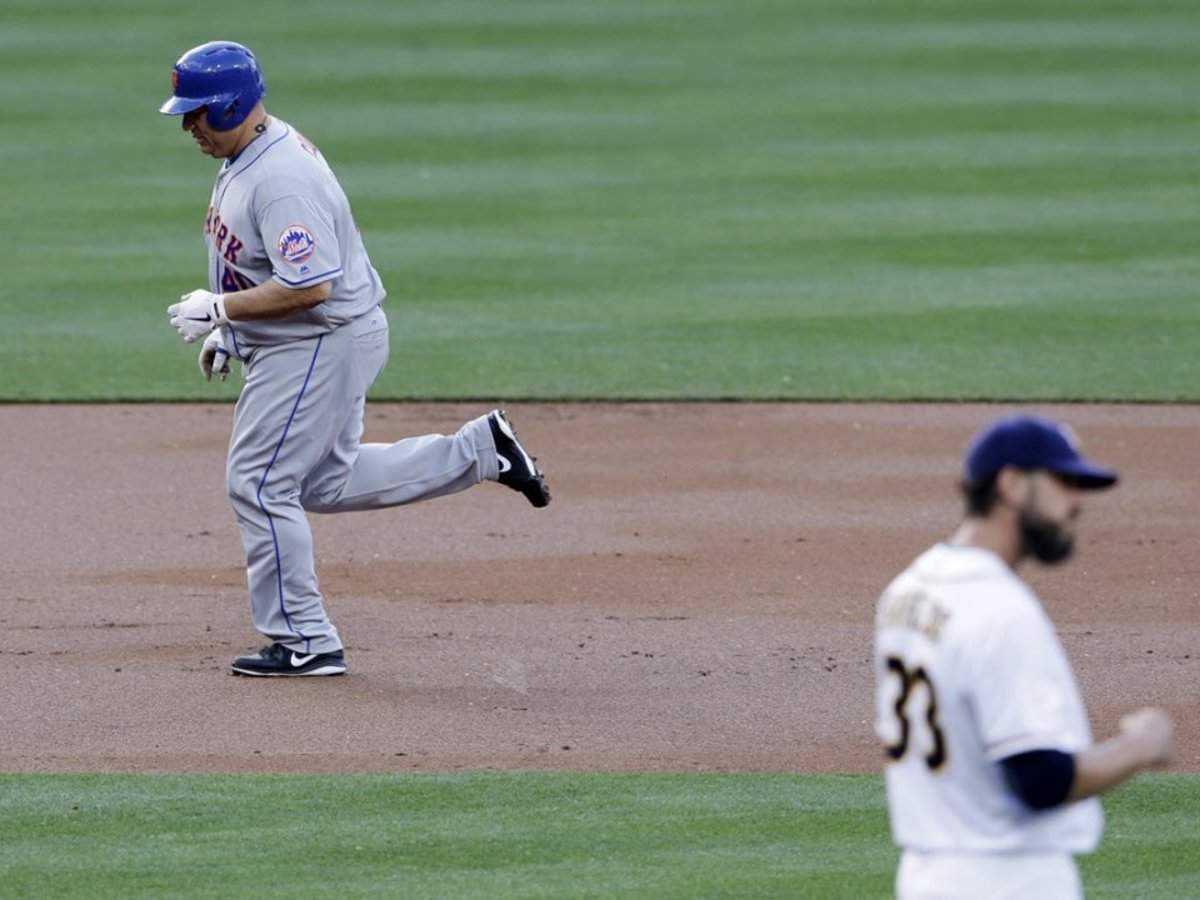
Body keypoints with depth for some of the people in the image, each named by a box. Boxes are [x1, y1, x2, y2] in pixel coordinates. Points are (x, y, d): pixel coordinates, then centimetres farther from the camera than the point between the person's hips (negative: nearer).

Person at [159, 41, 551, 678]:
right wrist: (224, 331, 14)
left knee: (260, 483, -6)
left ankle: (304, 643, 2)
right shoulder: (245, 158, 7)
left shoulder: (282, 179, -27)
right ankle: (478, 451, 21)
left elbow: (308, 286, -32)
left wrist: (219, 307, -24)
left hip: (322, 344, -11)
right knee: (326, 482, 20)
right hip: (299, 345, 11)